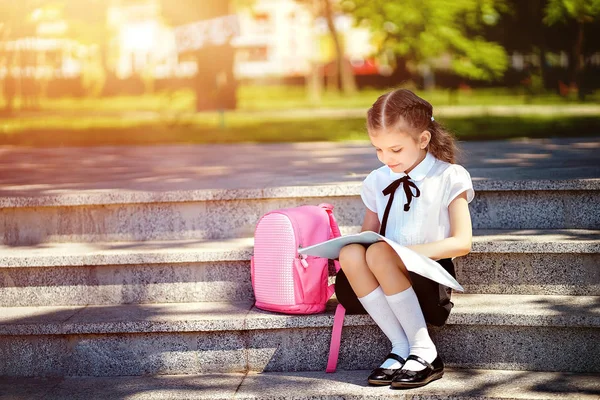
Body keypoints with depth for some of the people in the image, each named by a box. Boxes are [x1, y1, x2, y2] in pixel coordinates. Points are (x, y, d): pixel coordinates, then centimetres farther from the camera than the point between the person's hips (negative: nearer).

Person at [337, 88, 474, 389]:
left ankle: (424, 351, -23)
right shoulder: (377, 181, 13)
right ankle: (400, 348, -22)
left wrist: (413, 250, -22)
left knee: (379, 253, -34)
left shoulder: (449, 177, -1)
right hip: (386, 277, 4)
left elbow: (462, 242, -8)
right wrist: (355, 245, -8)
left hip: (429, 277, -4)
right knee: (351, 254, -28)